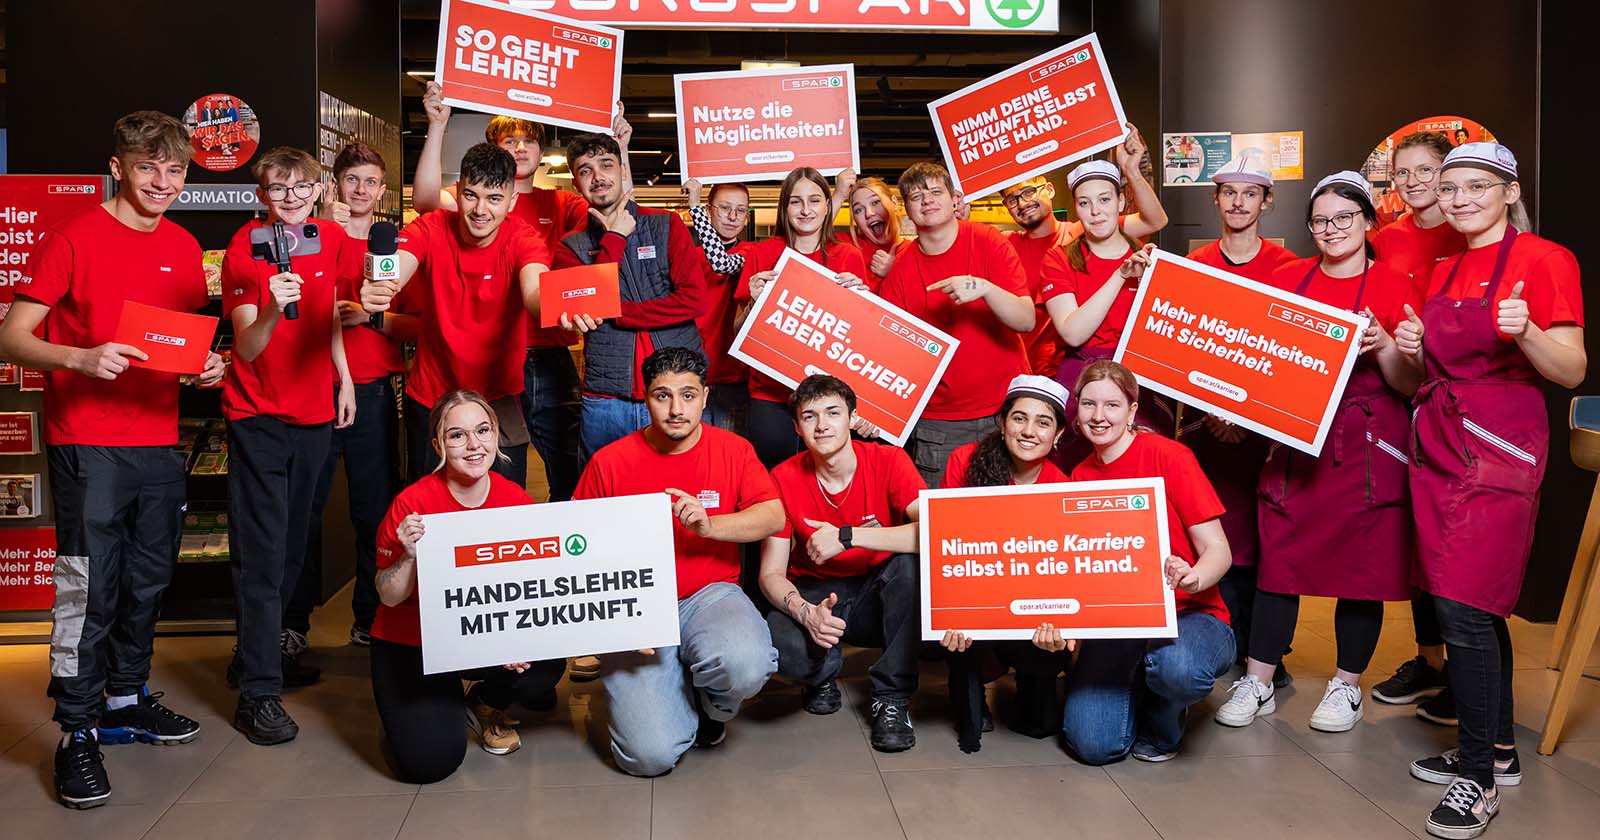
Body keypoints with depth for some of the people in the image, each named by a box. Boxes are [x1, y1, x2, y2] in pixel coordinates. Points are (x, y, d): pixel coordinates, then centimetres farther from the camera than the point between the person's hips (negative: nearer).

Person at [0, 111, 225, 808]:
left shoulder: (183, 247, 10)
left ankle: (127, 700, 31)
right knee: (89, 588, -5)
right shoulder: (74, 237, -6)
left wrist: (207, 365, -1)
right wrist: (80, 358, -25)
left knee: (147, 581, 14)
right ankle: (78, 733, 7)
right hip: (87, 443, -6)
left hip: (159, 440, 6)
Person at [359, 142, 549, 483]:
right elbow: (393, 273, -27)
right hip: (430, 397, 1)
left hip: (498, 400, -1)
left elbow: (534, 290, -32)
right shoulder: (431, 228, -9)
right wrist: (375, 291, -53)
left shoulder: (523, 239, -12)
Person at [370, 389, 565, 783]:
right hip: (411, 646, -2)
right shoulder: (412, 504, -18)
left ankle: (487, 704, 10)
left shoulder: (517, 501, -10)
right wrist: (409, 557, -31)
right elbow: (389, 597, -11)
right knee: (430, 761, -19)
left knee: (545, 669, -27)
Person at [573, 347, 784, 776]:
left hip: (711, 593, 1)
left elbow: (774, 516, -7)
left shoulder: (733, 449, 2)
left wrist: (709, 525, -23)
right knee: (650, 755, -18)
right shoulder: (609, 462, -2)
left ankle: (713, 706, 6)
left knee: (746, 665, -35)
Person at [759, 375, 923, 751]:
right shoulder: (785, 478, -10)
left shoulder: (888, 461, -14)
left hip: (878, 597, 0)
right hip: (814, 595, 0)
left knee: (910, 563, -34)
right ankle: (824, 673, 7)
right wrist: (804, 611, -33)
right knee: (771, 642, -33)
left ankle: (892, 696, -14)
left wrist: (847, 536, -34)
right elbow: (771, 573, -10)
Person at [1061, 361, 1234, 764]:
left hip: (1188, 613, -3)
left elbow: (1218, 550, -10)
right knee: (1093, 744, -20)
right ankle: (1134, 690, 16)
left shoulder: (1168, 455, -8)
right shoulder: (1080, 478, 7)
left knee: (1177, 667, -39)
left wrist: (1191, 578, -34)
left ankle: (1162, 724, -1)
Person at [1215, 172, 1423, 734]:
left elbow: (1409, 384, -2)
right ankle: (1257, 683, 12)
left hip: (1366, 444, -2)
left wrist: (1384, 345, -19)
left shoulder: (1393, 287, 0)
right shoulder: (1287, 278, 9)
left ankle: (1346, 687, 19)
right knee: (1279, 555, 3)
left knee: (1361, 560, 3)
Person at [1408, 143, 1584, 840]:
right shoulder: (1442, 271, 16)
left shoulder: (1543, 260, -5)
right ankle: (1497, 750, 24)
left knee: (1464, 607, -11)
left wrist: (1525, 331, -27)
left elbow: (1572, 371, -9)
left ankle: (1480, 778, 0)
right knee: (1478, 608, 12)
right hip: (1438, 442, 7)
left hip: (1499, 447, -7)